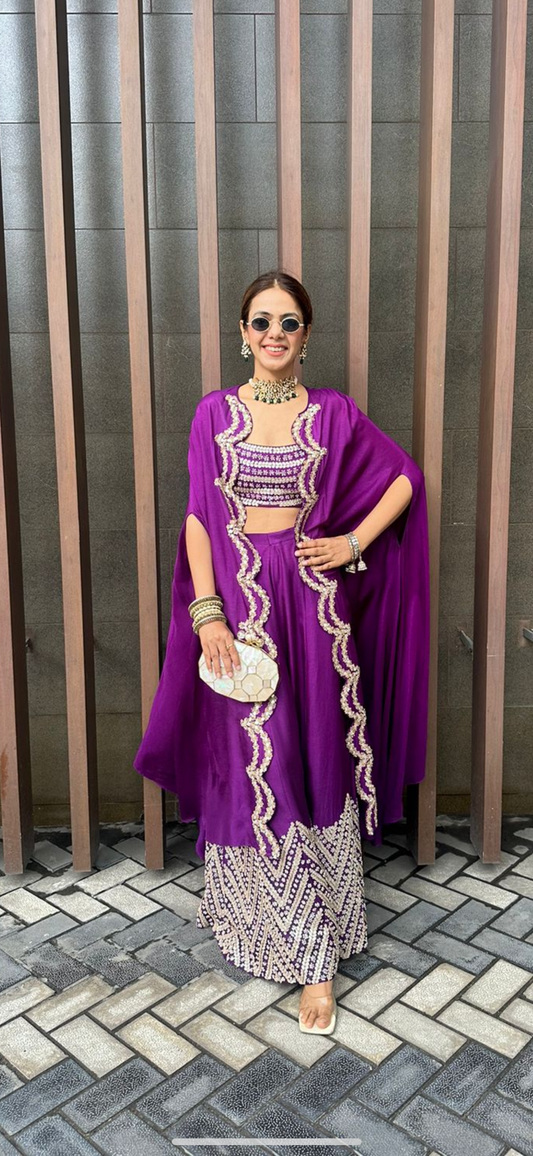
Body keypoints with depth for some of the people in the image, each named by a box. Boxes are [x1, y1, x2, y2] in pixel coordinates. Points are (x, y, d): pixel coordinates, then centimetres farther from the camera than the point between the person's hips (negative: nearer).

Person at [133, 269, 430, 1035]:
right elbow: (199, 518, 0)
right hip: (240, 599, 0)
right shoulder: (215, 413, 5)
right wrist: (207, 614, -10)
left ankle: (317, 955, 20)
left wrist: (353, 545, 0)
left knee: (319, 766, 4)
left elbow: (404, 479, 12)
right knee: (253, 770, 3)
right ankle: (308, 945, 24)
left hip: (314, 602, 0)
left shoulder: (335, 413, 4)